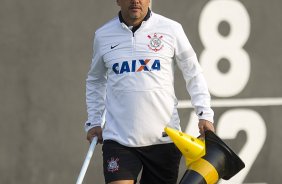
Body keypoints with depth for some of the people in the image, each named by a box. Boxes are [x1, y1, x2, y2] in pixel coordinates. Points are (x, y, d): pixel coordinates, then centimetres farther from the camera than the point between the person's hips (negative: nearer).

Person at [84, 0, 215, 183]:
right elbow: (95, 81, 22)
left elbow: (193, 74, 8)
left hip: (164, 138, 0)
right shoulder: (103, 35, 7)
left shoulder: (171, 29, 2)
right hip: (118, 139, 0)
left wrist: (205, 115, -2)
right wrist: (93, 122, 15)